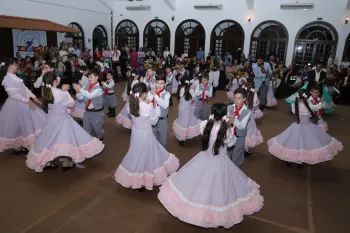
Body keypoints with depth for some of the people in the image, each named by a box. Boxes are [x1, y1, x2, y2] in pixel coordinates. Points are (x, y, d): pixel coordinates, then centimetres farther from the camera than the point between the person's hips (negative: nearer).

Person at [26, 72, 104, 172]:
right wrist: (66, 91, -5)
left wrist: (62, 91, 6)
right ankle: (66, 164, 19)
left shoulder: (47, 91, -2)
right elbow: (71, 103, -12)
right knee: (64, 140, 6)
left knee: (51, 139, 17)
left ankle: (46, 162, 27)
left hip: (52, 118, 8)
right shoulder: (60, 93, -25)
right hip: (61, 119, -7)